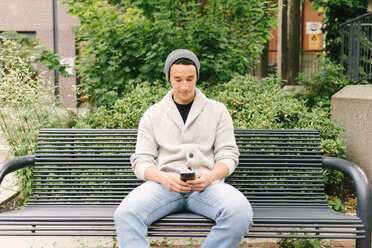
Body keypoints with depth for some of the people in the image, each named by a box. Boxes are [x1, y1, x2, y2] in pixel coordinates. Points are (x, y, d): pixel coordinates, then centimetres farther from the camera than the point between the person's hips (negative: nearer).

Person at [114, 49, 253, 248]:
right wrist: (163, 178, -15)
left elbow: (228, 155, 8)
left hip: (206, 185, 0)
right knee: (125, 214, -32)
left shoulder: (217, 110, 13)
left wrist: (210, 176, -14)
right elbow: (141, 161, 7)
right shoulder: (153, 114, 14)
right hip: (164, 184, 0)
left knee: (240, 212, -33)